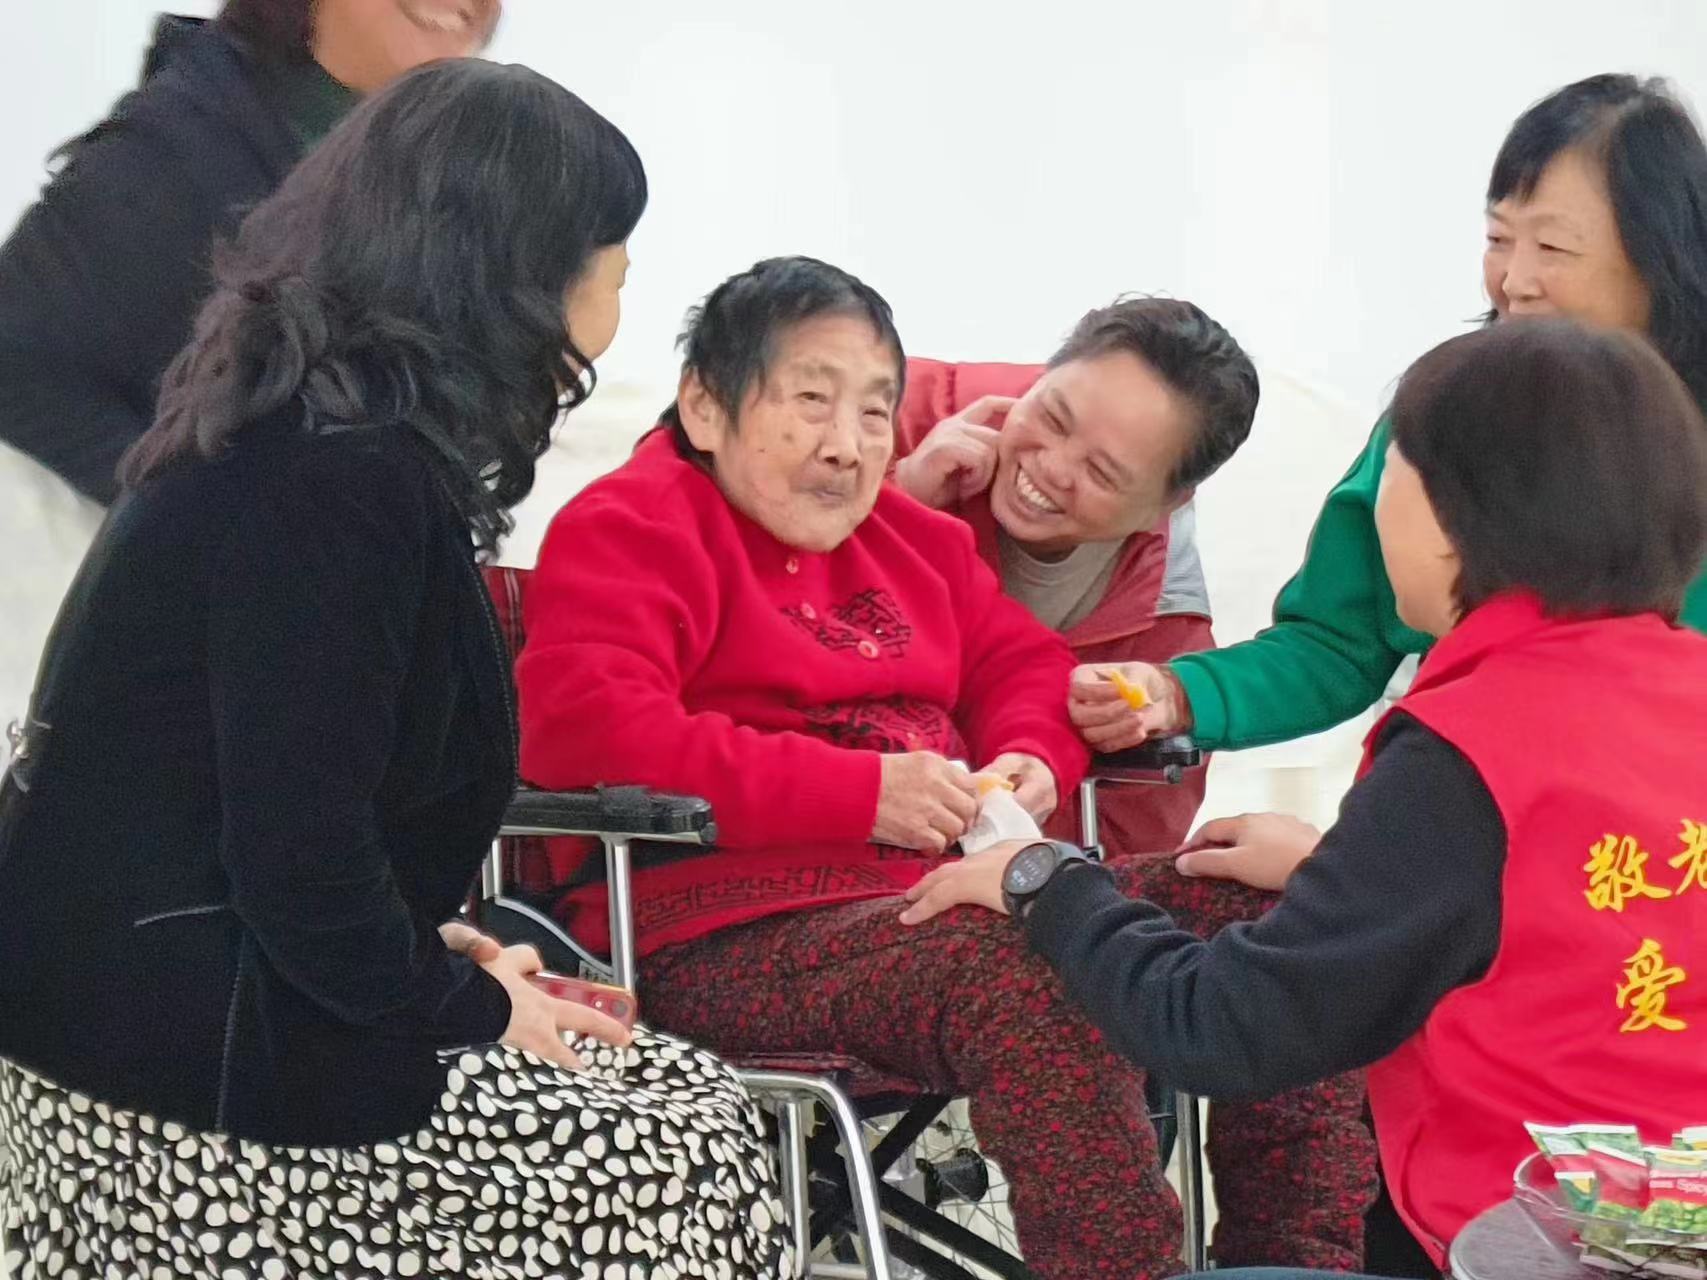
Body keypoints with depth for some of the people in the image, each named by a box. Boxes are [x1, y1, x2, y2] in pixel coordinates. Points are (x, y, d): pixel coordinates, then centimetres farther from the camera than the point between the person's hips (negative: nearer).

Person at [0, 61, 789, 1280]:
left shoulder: (299, 419, 9)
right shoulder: (335, 472, -22)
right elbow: (300, 861, -23)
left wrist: (433, 948, 6)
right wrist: (470, 1007, -8)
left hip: (172, 986, 10)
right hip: (186, 1059, -10)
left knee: (684, 1094, 6)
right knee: (694, 1158, -7)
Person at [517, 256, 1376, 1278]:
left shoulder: (908, 534, 24)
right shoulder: (627, 527, -1)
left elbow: (1022, 659, 31)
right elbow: (580, 725, -17)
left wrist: (1031, 759, 3)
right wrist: (856, 792, -21)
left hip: (950, 890, 9)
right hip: (730, 940, -8)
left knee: (1258, 902, -3)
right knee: (1037, 979, -37)